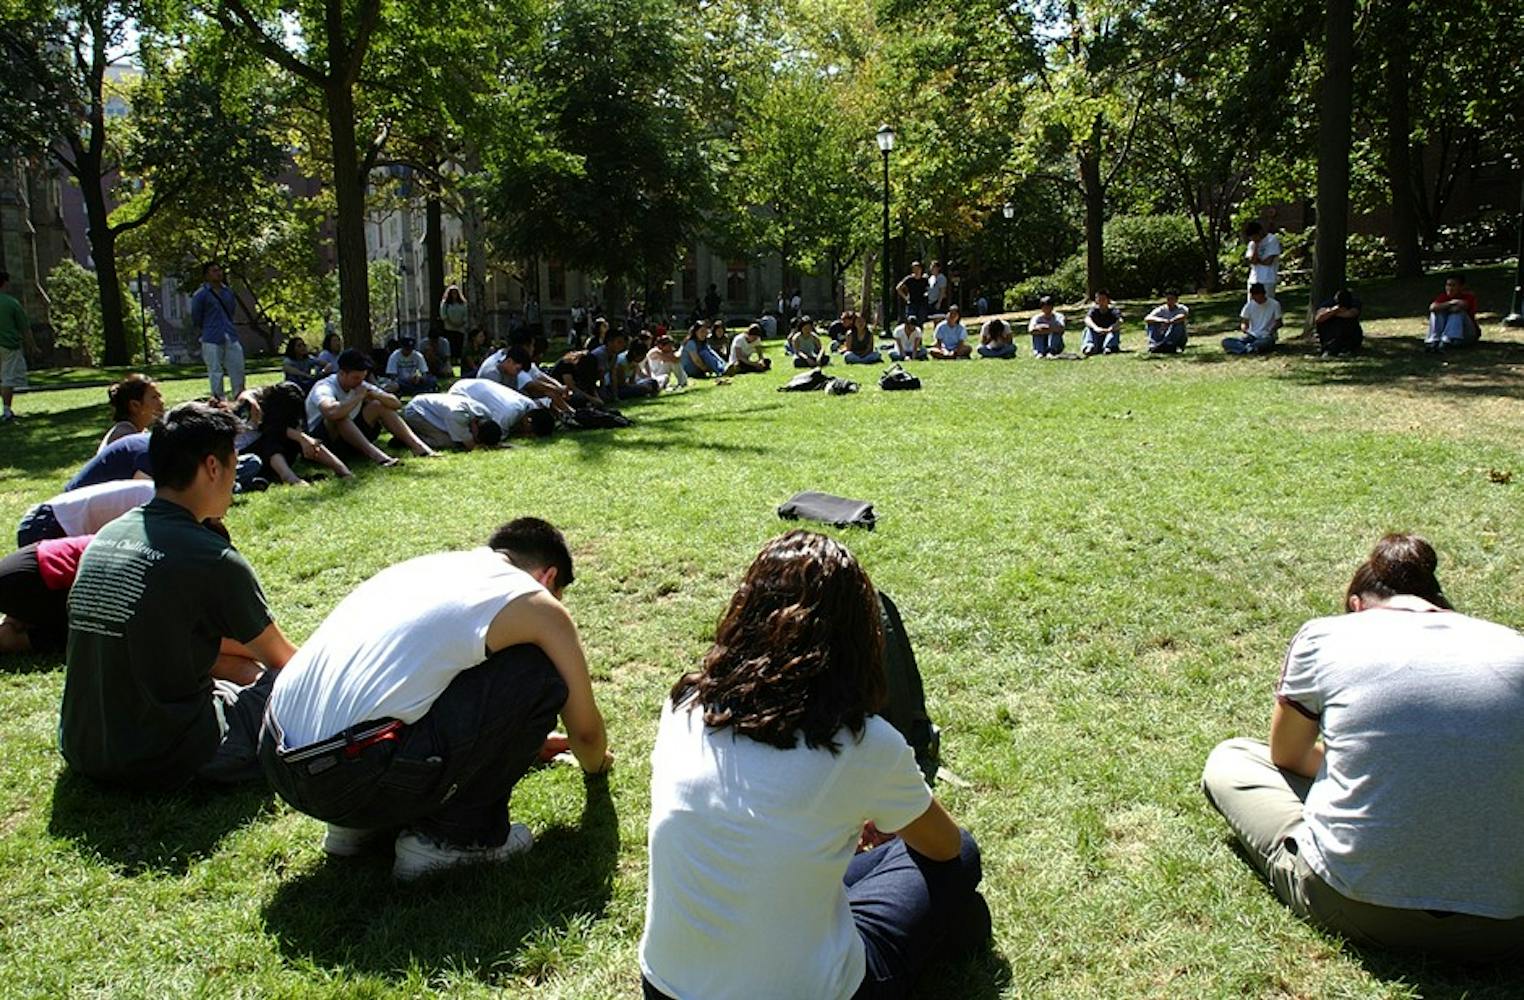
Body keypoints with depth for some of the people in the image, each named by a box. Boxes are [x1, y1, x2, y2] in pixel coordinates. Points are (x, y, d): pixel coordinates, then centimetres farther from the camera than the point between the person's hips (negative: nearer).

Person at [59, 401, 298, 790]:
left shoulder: (105, 538, 3)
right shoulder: (212, 559, -18)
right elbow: (281, 658, 0)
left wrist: (254, 669, 26)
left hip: (81, 752, 8)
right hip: (164, 764, -7)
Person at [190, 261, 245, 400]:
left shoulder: (228, 292, 10)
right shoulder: (200, 295, -5)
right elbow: (196, 320, 2)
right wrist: (206, 333, 12)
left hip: (231, 338, 5)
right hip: (212, 341, -4)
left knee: (238, 369, 3)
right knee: (215, 373, 0)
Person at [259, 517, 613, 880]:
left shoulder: (431, 564, 23)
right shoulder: (537, 604, 2)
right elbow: (585, 729, 14)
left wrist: (527, 740, 52)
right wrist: (596, 770, 39)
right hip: (353, 778, -8)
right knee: (539, 676, 1)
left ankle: (358, 825, 20)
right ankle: (452, 837, 7)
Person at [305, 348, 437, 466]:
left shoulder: (361, 385, 1)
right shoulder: (324, 388, -20)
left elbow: (397, 404, -2)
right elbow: (331, 413, -45)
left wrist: (373, 394, -20)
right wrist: (358, 397, -30)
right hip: (322, 439, -7)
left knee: (379, 405, -7)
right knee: (340, 416, -36)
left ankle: (417, 446, -22)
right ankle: (375, 454, -50)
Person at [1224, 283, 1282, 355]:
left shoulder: (1274, 304, -3)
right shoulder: (1249, 305, 5)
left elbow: (1278, 322, 4)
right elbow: (1244, 322, 8)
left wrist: (1273, 329, -18)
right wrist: (1244, 328, -16)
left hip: (1266, 337, -4)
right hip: (1251, 336, 4)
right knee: (1225, 341, -24)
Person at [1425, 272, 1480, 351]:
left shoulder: (1469, 298, -12)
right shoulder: (1444, 296, -4)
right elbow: (1432, 307, -25)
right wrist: (1450, 303, -33)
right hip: (1447, 331, 3)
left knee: (1457, 312, -27)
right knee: (1437, 312, -18)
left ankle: (1445, 341, -41)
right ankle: (1434, 341, -33)